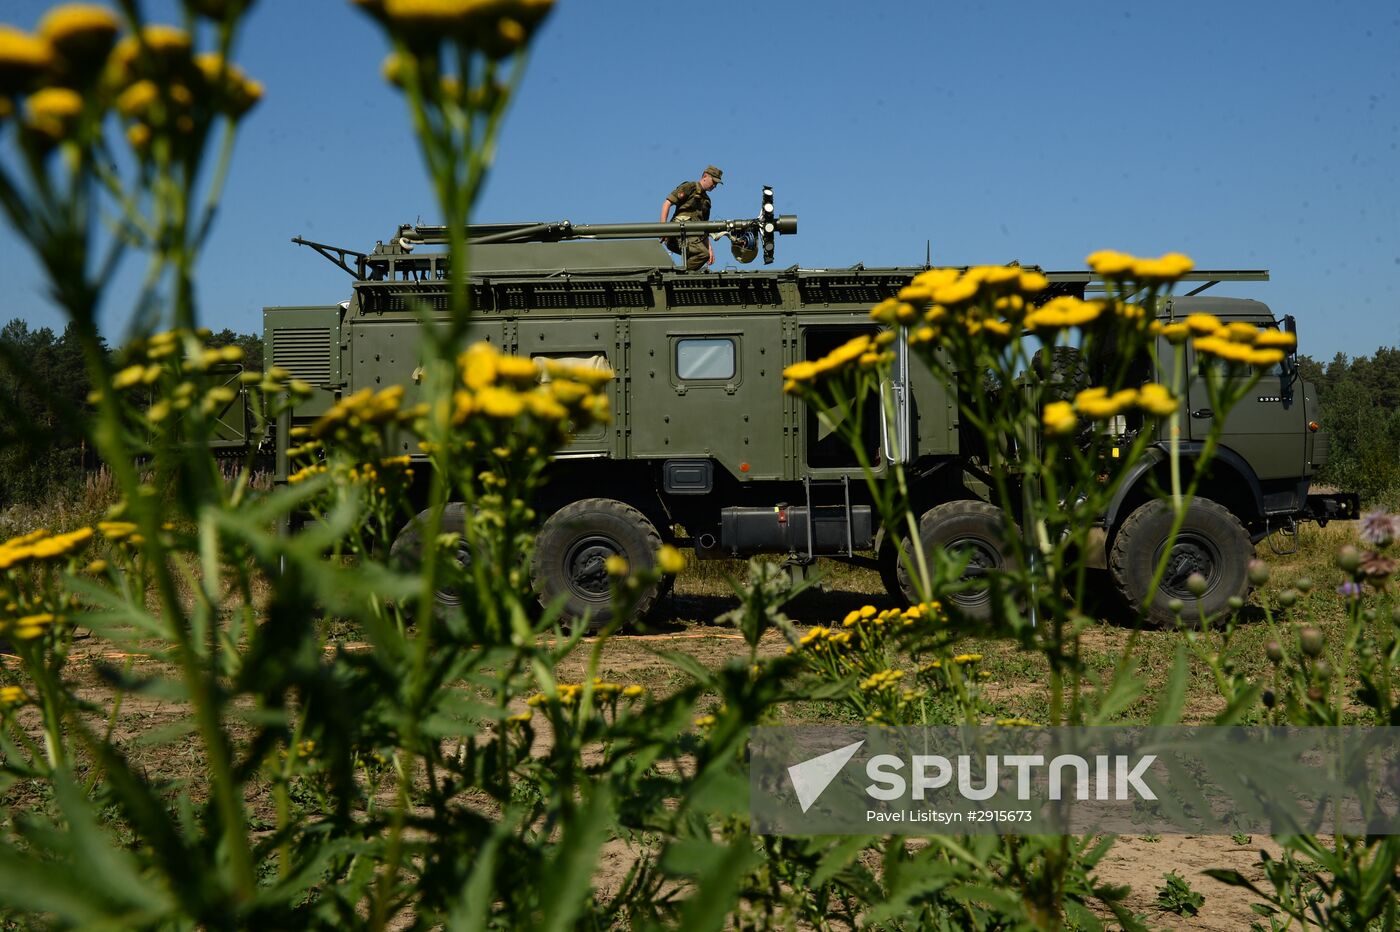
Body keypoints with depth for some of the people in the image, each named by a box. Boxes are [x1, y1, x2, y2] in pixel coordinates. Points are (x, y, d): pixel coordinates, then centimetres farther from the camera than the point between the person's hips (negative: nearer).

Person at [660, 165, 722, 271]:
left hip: (694, 236, 8)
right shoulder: (690, 187, 4)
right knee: (703, 253, -28)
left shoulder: (706, 200, 27)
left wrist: (710, 248, 16)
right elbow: (667, 203, -5)